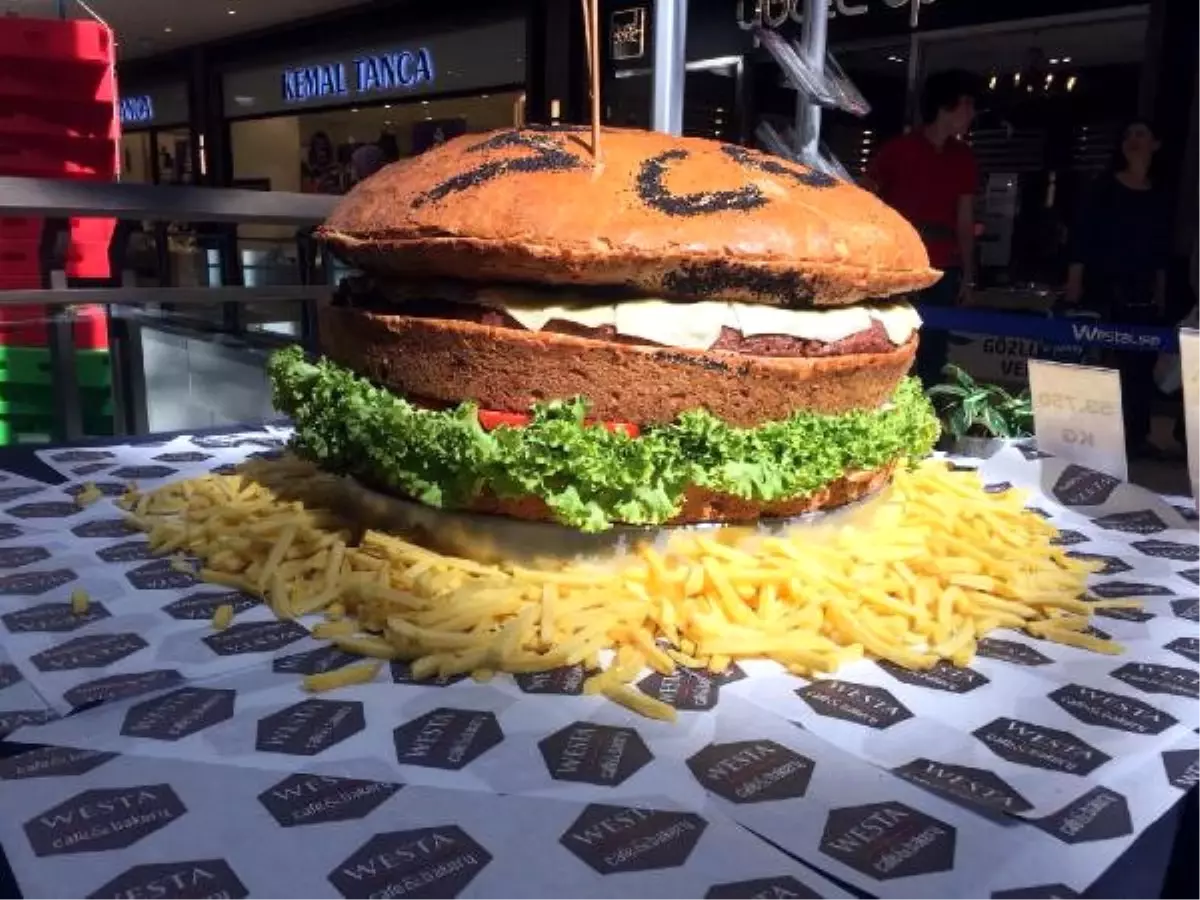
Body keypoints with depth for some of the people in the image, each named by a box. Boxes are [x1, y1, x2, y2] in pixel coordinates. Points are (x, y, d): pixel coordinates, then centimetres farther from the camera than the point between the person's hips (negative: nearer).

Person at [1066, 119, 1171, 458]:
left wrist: (1161, 294, 12)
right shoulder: (1104, 186, 0)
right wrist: (1074, 283, -13)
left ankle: (1137, 436, 11)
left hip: (1142, 295, 4)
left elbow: (1162, 252, 15)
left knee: (1139, 363, 4)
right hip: (1101, 290, -4)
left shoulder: (1160, 198, 12)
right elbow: (1081, 236, -6)